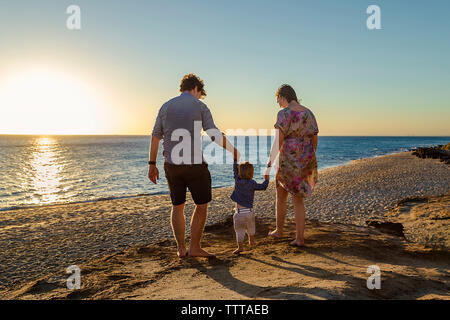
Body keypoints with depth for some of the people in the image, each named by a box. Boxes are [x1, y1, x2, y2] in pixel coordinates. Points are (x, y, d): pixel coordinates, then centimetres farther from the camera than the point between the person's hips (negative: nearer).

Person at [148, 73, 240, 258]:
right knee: (202, 205, 10)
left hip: (171, 165, 5)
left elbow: (155, 137, 7)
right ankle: (195, 247, 11)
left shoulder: (166, 107, 10)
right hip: (194, 165, -4)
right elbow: (215, 135, -7)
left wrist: (152, 164, 12)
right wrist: (233, 150, 7)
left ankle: (181, 249, 16)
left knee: (178, 206, 16)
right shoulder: (200, 106, -2)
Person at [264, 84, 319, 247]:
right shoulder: (308, 113, 10)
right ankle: (299, 238, 7)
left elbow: (279, 139, -17)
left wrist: (271, 159, -10)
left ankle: (279, 230, 31)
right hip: (306, 159, 6)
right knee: (297, 199, 11)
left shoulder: (284, 113, -10)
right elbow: (315, 138, 11)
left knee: (281, 194, 16)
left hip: (289, 159, -6)